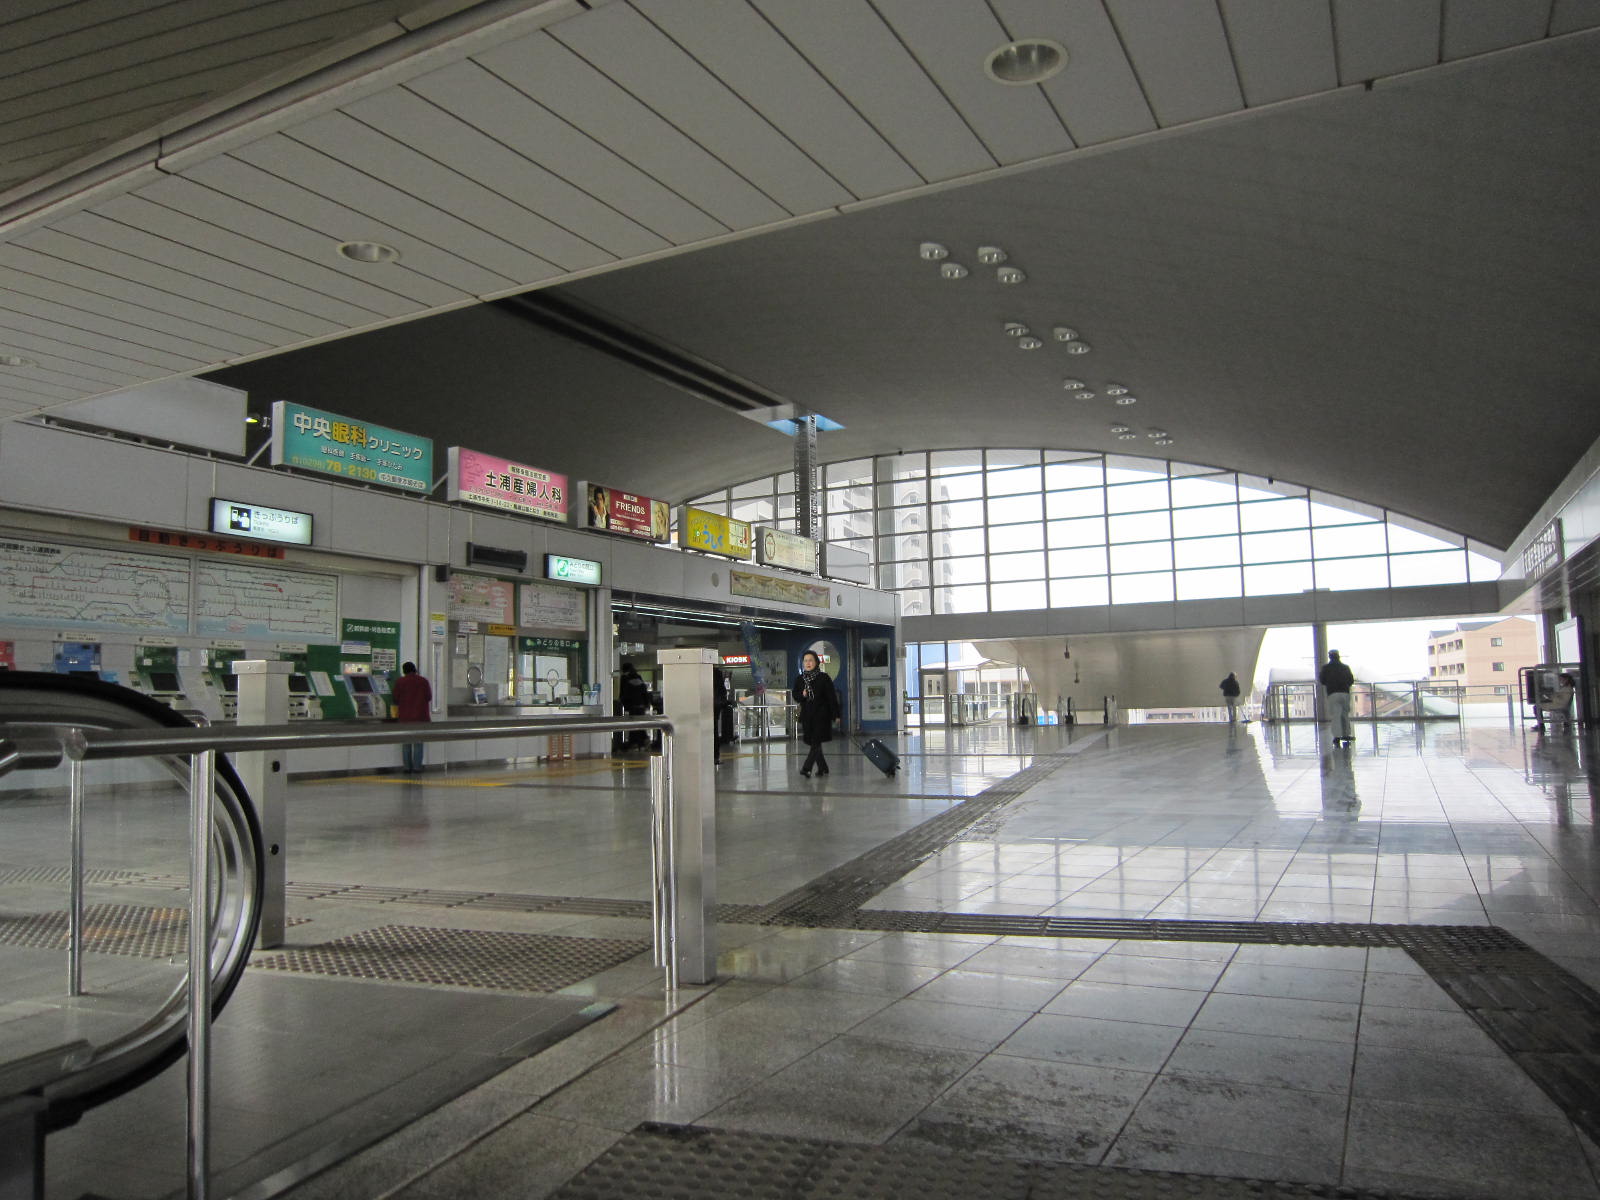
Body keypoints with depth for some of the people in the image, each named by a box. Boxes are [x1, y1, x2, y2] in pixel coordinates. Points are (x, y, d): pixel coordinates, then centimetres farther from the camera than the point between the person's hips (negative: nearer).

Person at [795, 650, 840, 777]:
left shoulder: (823, 678, -5)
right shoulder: (799, 679, 7)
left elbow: (832, 697, -4)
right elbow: (795, 696, 12)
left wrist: (836, 714, -7)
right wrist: (802, 695, -11)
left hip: (821, 714, -5)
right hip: (807, 715, 5)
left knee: (816, 742, -13)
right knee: (813, 743, 8)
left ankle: (807, 768, -19)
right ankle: (823, 768, 20)